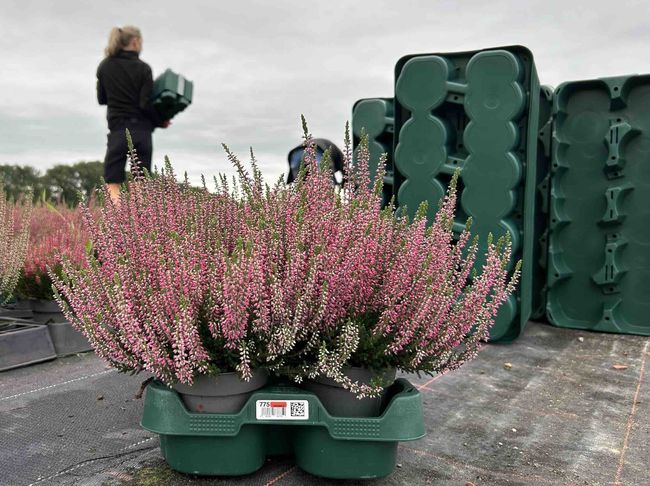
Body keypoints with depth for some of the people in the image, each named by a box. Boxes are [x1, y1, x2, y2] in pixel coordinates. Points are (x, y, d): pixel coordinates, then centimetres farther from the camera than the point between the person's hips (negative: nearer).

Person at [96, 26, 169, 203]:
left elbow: (101, 99, 12)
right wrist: (160, 122, 4)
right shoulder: (143, 68, -3)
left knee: (113, 183, 3)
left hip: (118, 128, 1)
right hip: (142, 128, -1)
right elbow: (146, 104, -9)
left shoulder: (105, 66, 5)